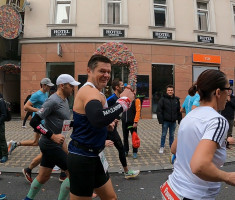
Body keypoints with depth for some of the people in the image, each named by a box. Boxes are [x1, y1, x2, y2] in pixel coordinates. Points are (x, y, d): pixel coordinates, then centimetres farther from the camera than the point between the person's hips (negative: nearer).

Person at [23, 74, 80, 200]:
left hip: (54, 144, 9)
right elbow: (34, 122, -23)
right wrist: (53, 136, -24)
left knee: (43, 177, 21)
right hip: (51, 145, -9)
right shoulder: (53, 101, -19)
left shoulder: (64, 100, 10)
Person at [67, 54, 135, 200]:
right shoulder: (90, 91, -22)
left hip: (94, 156, 10)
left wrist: (106, 123, 4)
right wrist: (124, 100, -31)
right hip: (83, 159, -10)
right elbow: (98, 118, -43)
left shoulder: (93, 91, 11)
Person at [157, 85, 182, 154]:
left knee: (172, 135, 13)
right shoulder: (163, 99, -5)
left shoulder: (176, 99, 7)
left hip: (173, 121, 3)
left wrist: (179, 120, 7)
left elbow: (179, 111, 10)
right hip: (165, 121, -3)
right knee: (163, 135, 5)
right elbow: (159, 110, -8)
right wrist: (160, 120, -14)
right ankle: (162, 147, 18)